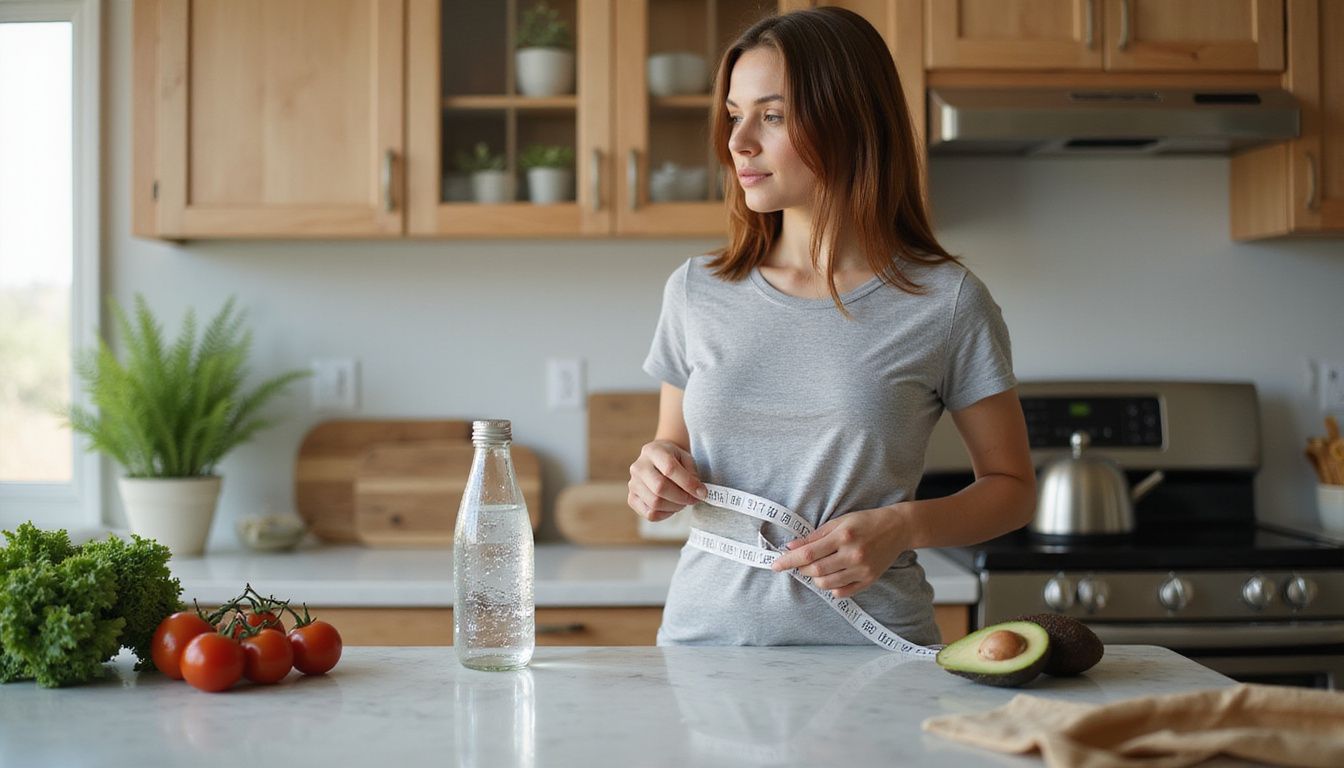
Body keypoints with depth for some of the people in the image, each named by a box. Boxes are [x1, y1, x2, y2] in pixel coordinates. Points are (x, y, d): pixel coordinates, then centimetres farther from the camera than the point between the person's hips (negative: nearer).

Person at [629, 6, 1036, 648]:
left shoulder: (945, 301, -3)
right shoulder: (696, 291, 6)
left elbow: (1012, 487, 5)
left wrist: (904, 526, -12)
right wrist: (655, 475, -4)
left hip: (869, 638, -4)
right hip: (708, 627, 5)